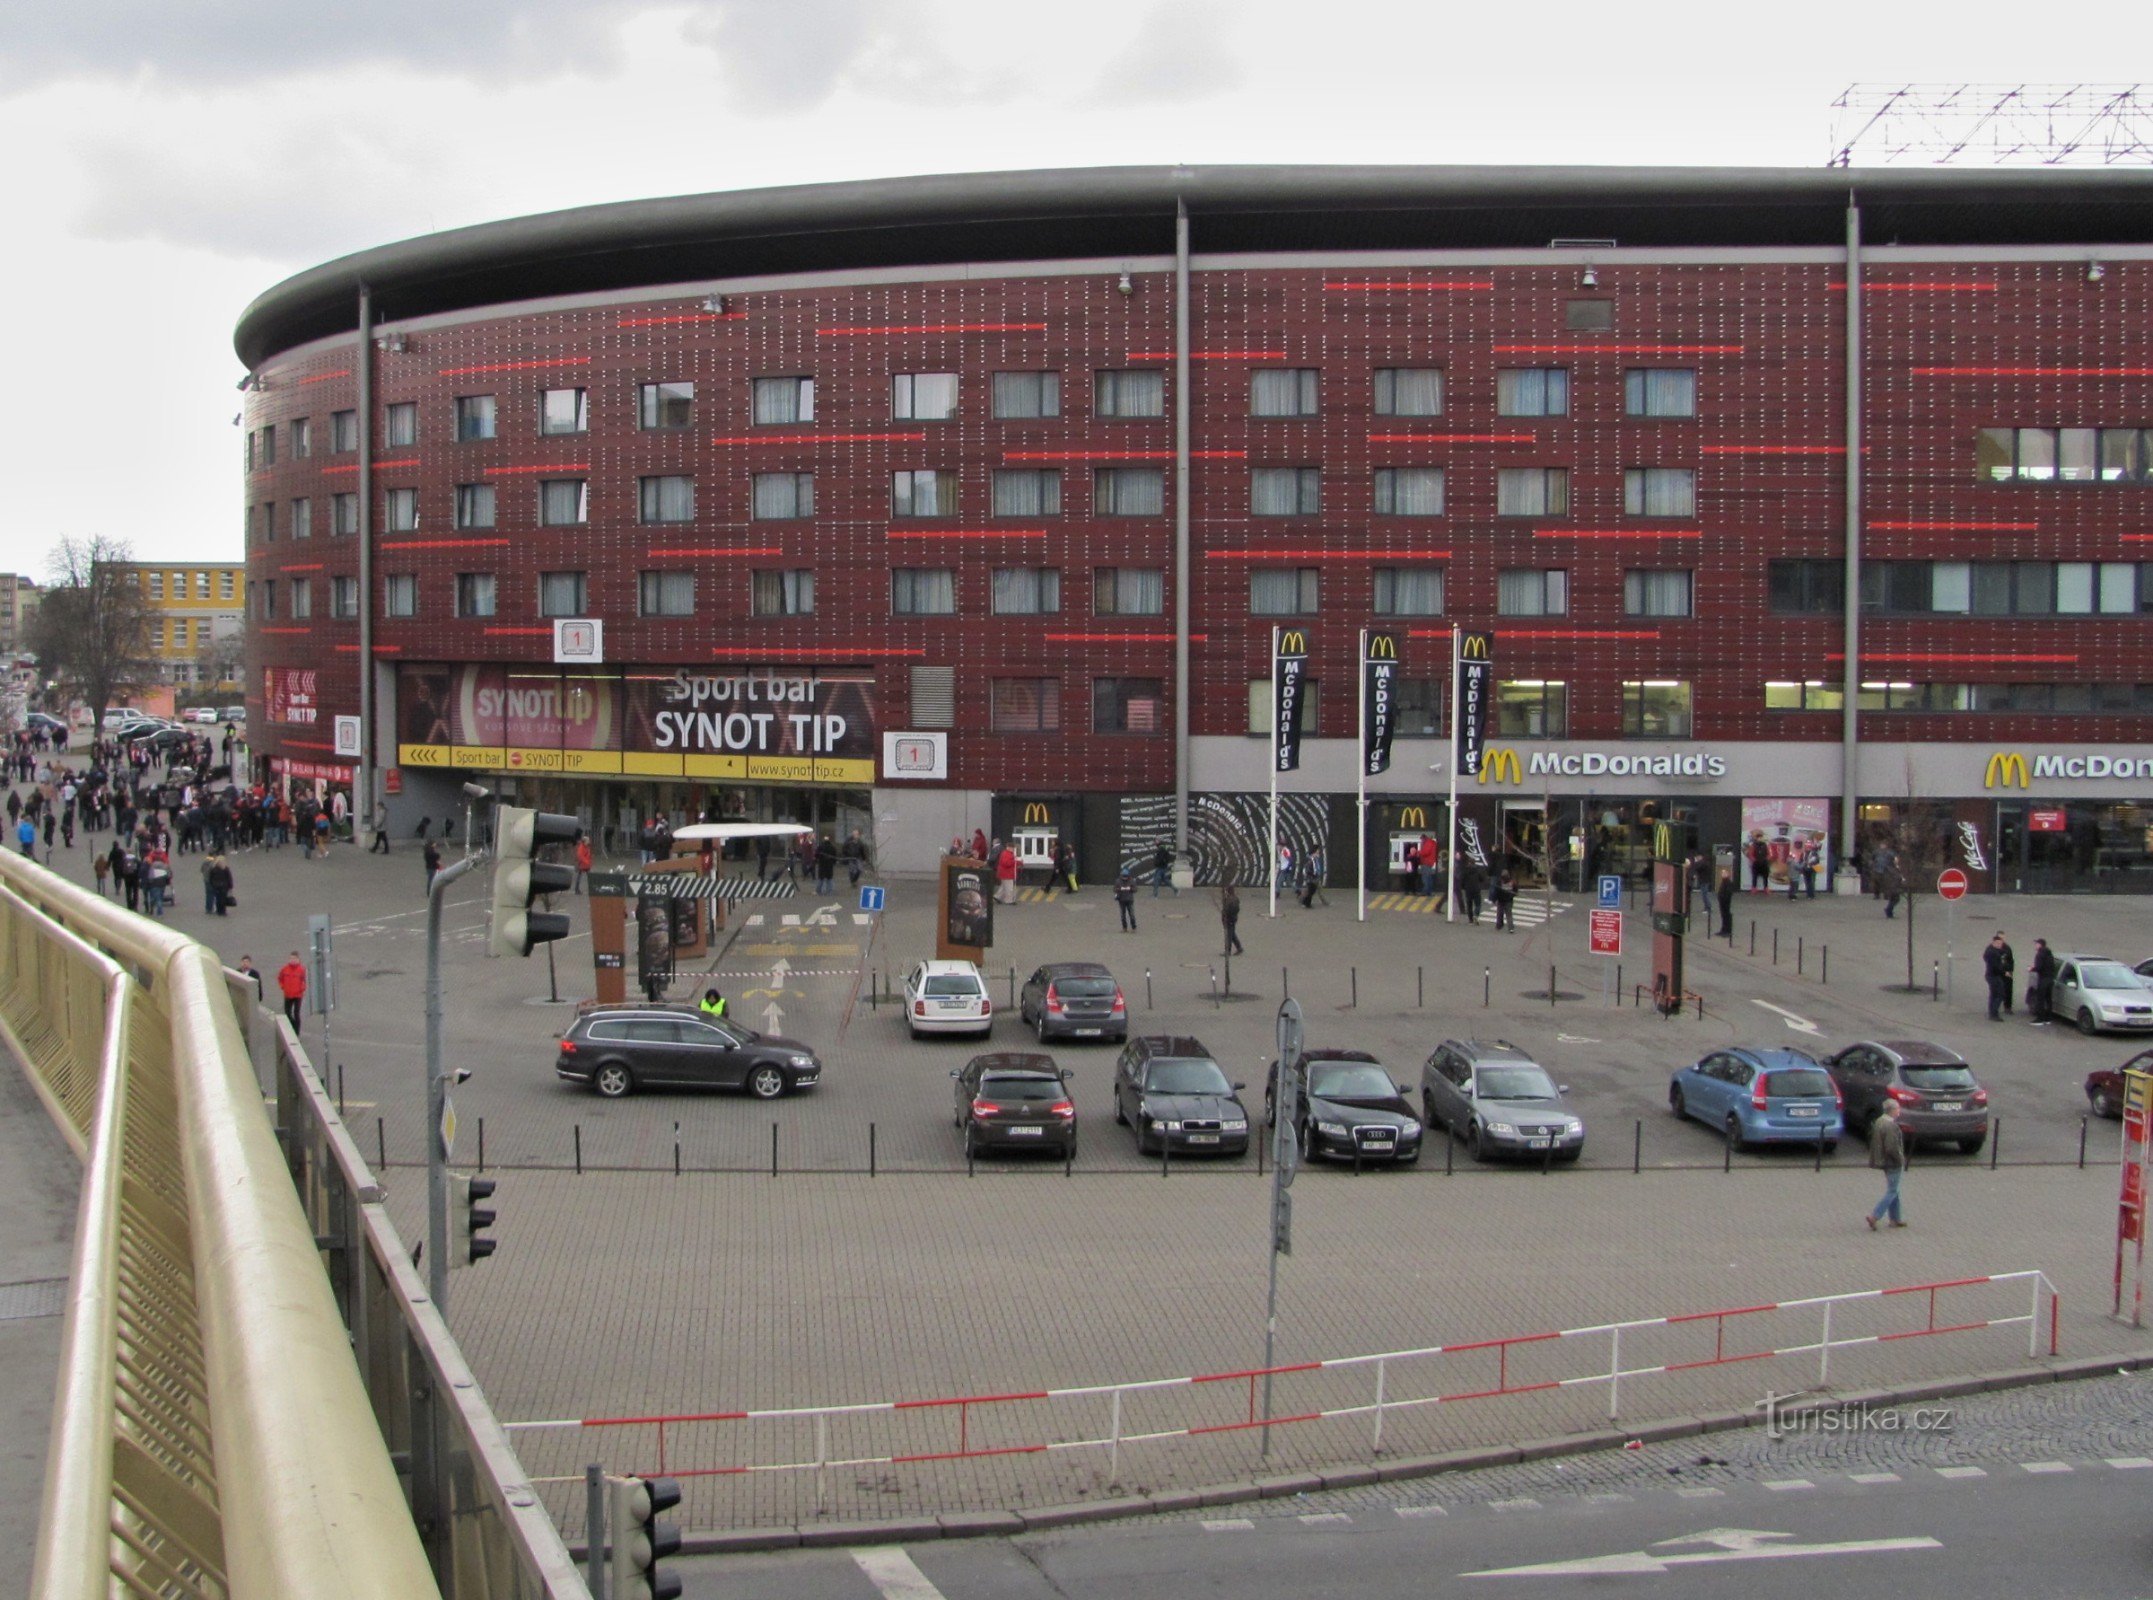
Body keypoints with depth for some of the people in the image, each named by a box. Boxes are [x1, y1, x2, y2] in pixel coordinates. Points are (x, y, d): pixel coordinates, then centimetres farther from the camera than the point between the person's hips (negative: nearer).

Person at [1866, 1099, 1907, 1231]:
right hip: (1893, 1163, -10)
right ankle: (1874, 1216, -8)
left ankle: (1895, 1219, 25)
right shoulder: (1890, 1126, -24)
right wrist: (1901, 1159, -13)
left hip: (1883, 1161, 10)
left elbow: (1874, 1143, 14)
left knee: (1893, 1190, 18)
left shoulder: (1879, 1122, 6)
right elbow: (1891, 1148, -27)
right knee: (1892, 1191, -2)